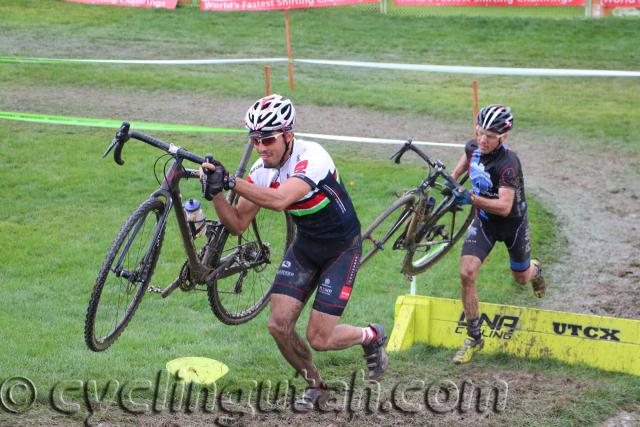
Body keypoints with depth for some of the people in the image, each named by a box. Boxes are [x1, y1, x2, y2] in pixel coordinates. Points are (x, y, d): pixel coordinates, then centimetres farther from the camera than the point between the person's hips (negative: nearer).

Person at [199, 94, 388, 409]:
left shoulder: (312, 157, -30)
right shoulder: (261, 170, -9)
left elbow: (280, 200, -47)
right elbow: (238, 224, -8)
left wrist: (231, 182, -51)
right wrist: (216, 194, -26)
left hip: (342, 249, -6)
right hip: (305, 245, 6)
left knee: (319, 338, -10)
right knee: (279, 325, -7)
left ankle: (371, 337, 23)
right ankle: (315, 385, 19)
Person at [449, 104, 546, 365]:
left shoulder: (508, 163, -33)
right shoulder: (473, 147, -13)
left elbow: (504, 206, -40)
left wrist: (472, 198, -52)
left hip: (513, 223, -4)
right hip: (484, 220, 4)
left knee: (521, 278, 19)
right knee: (467, 273, -17)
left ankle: (535, 270, 61)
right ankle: (474, 338, -4)